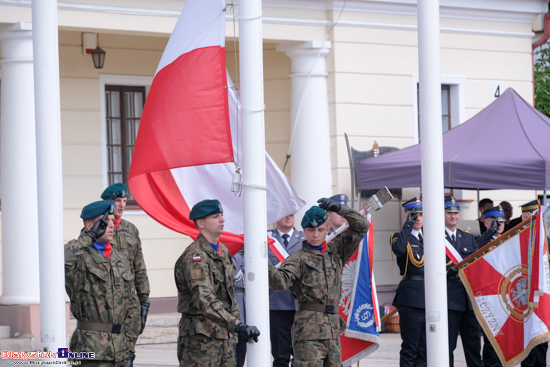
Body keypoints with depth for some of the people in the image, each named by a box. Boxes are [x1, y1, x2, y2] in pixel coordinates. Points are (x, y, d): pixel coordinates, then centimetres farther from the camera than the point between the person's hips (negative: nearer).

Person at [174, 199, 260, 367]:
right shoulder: (194, 257, -18)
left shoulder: (224, 251, 13)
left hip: (224, 334, 9)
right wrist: (238, 326, -40)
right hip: (200, 339, -9)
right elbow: (205, 301, -31)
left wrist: (237, 328, 19)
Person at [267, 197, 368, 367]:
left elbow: (361, 228, 14)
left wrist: (339, 209, 0)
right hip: (309, 331, -6)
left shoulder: (336, 252, 16)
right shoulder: (298, 259, -1)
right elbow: (279, 281, -17)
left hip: (333, 330, 6)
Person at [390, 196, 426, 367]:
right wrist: (409, 224, -21)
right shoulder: (400, 237, -1)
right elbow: (398, 248, -26)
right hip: (411, 298, -6)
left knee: (424, 348, 8)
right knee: (410, 348, -5)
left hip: (429, 297, 6)